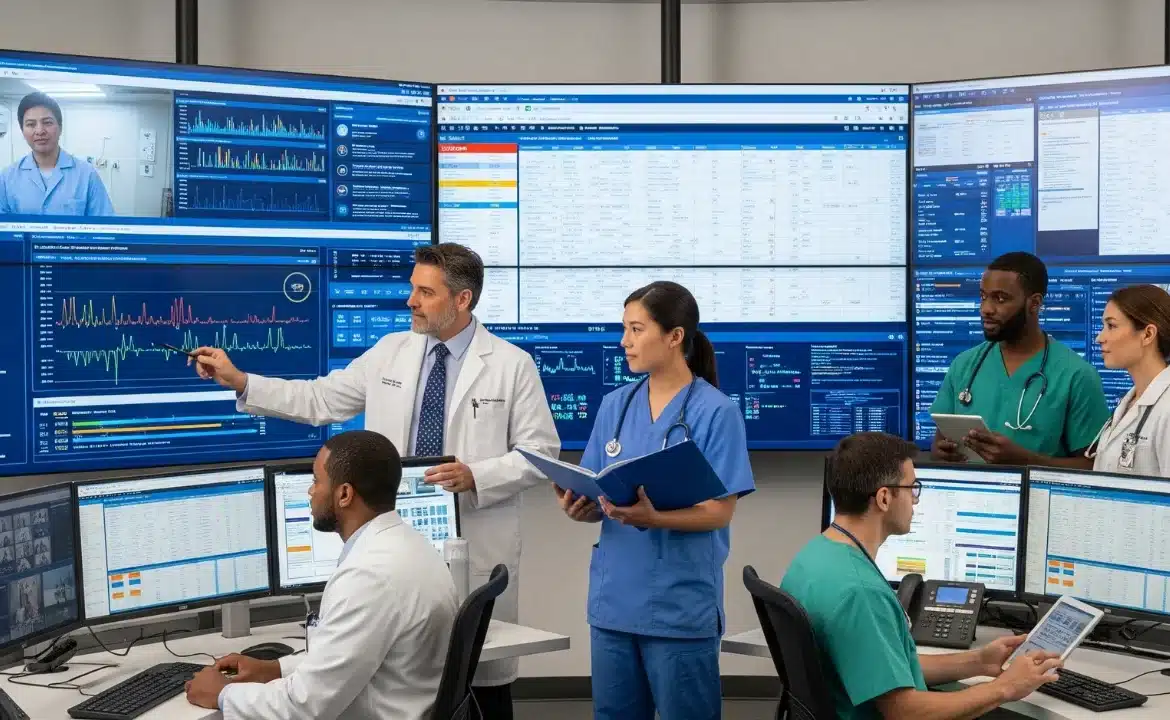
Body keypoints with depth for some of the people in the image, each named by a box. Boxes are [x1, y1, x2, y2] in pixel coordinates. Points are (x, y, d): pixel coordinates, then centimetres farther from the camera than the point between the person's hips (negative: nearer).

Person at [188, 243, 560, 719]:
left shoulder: (511, 364, -3)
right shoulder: (390, 352, 7)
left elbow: (541, 452, -4)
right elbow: (319, 401, 8)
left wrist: (475, 477, -17)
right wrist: (238, 382, 0)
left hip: (475, 544, -3)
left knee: (483, 680, 5)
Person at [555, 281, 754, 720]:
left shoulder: (716, 411, -8)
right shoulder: (614, 405, 7)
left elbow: (720, 511, -12)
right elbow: (596, 495, 11)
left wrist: (652, 518, -28)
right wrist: (577, 506, -12)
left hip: (681, 605, -5)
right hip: (612, 599, 5)